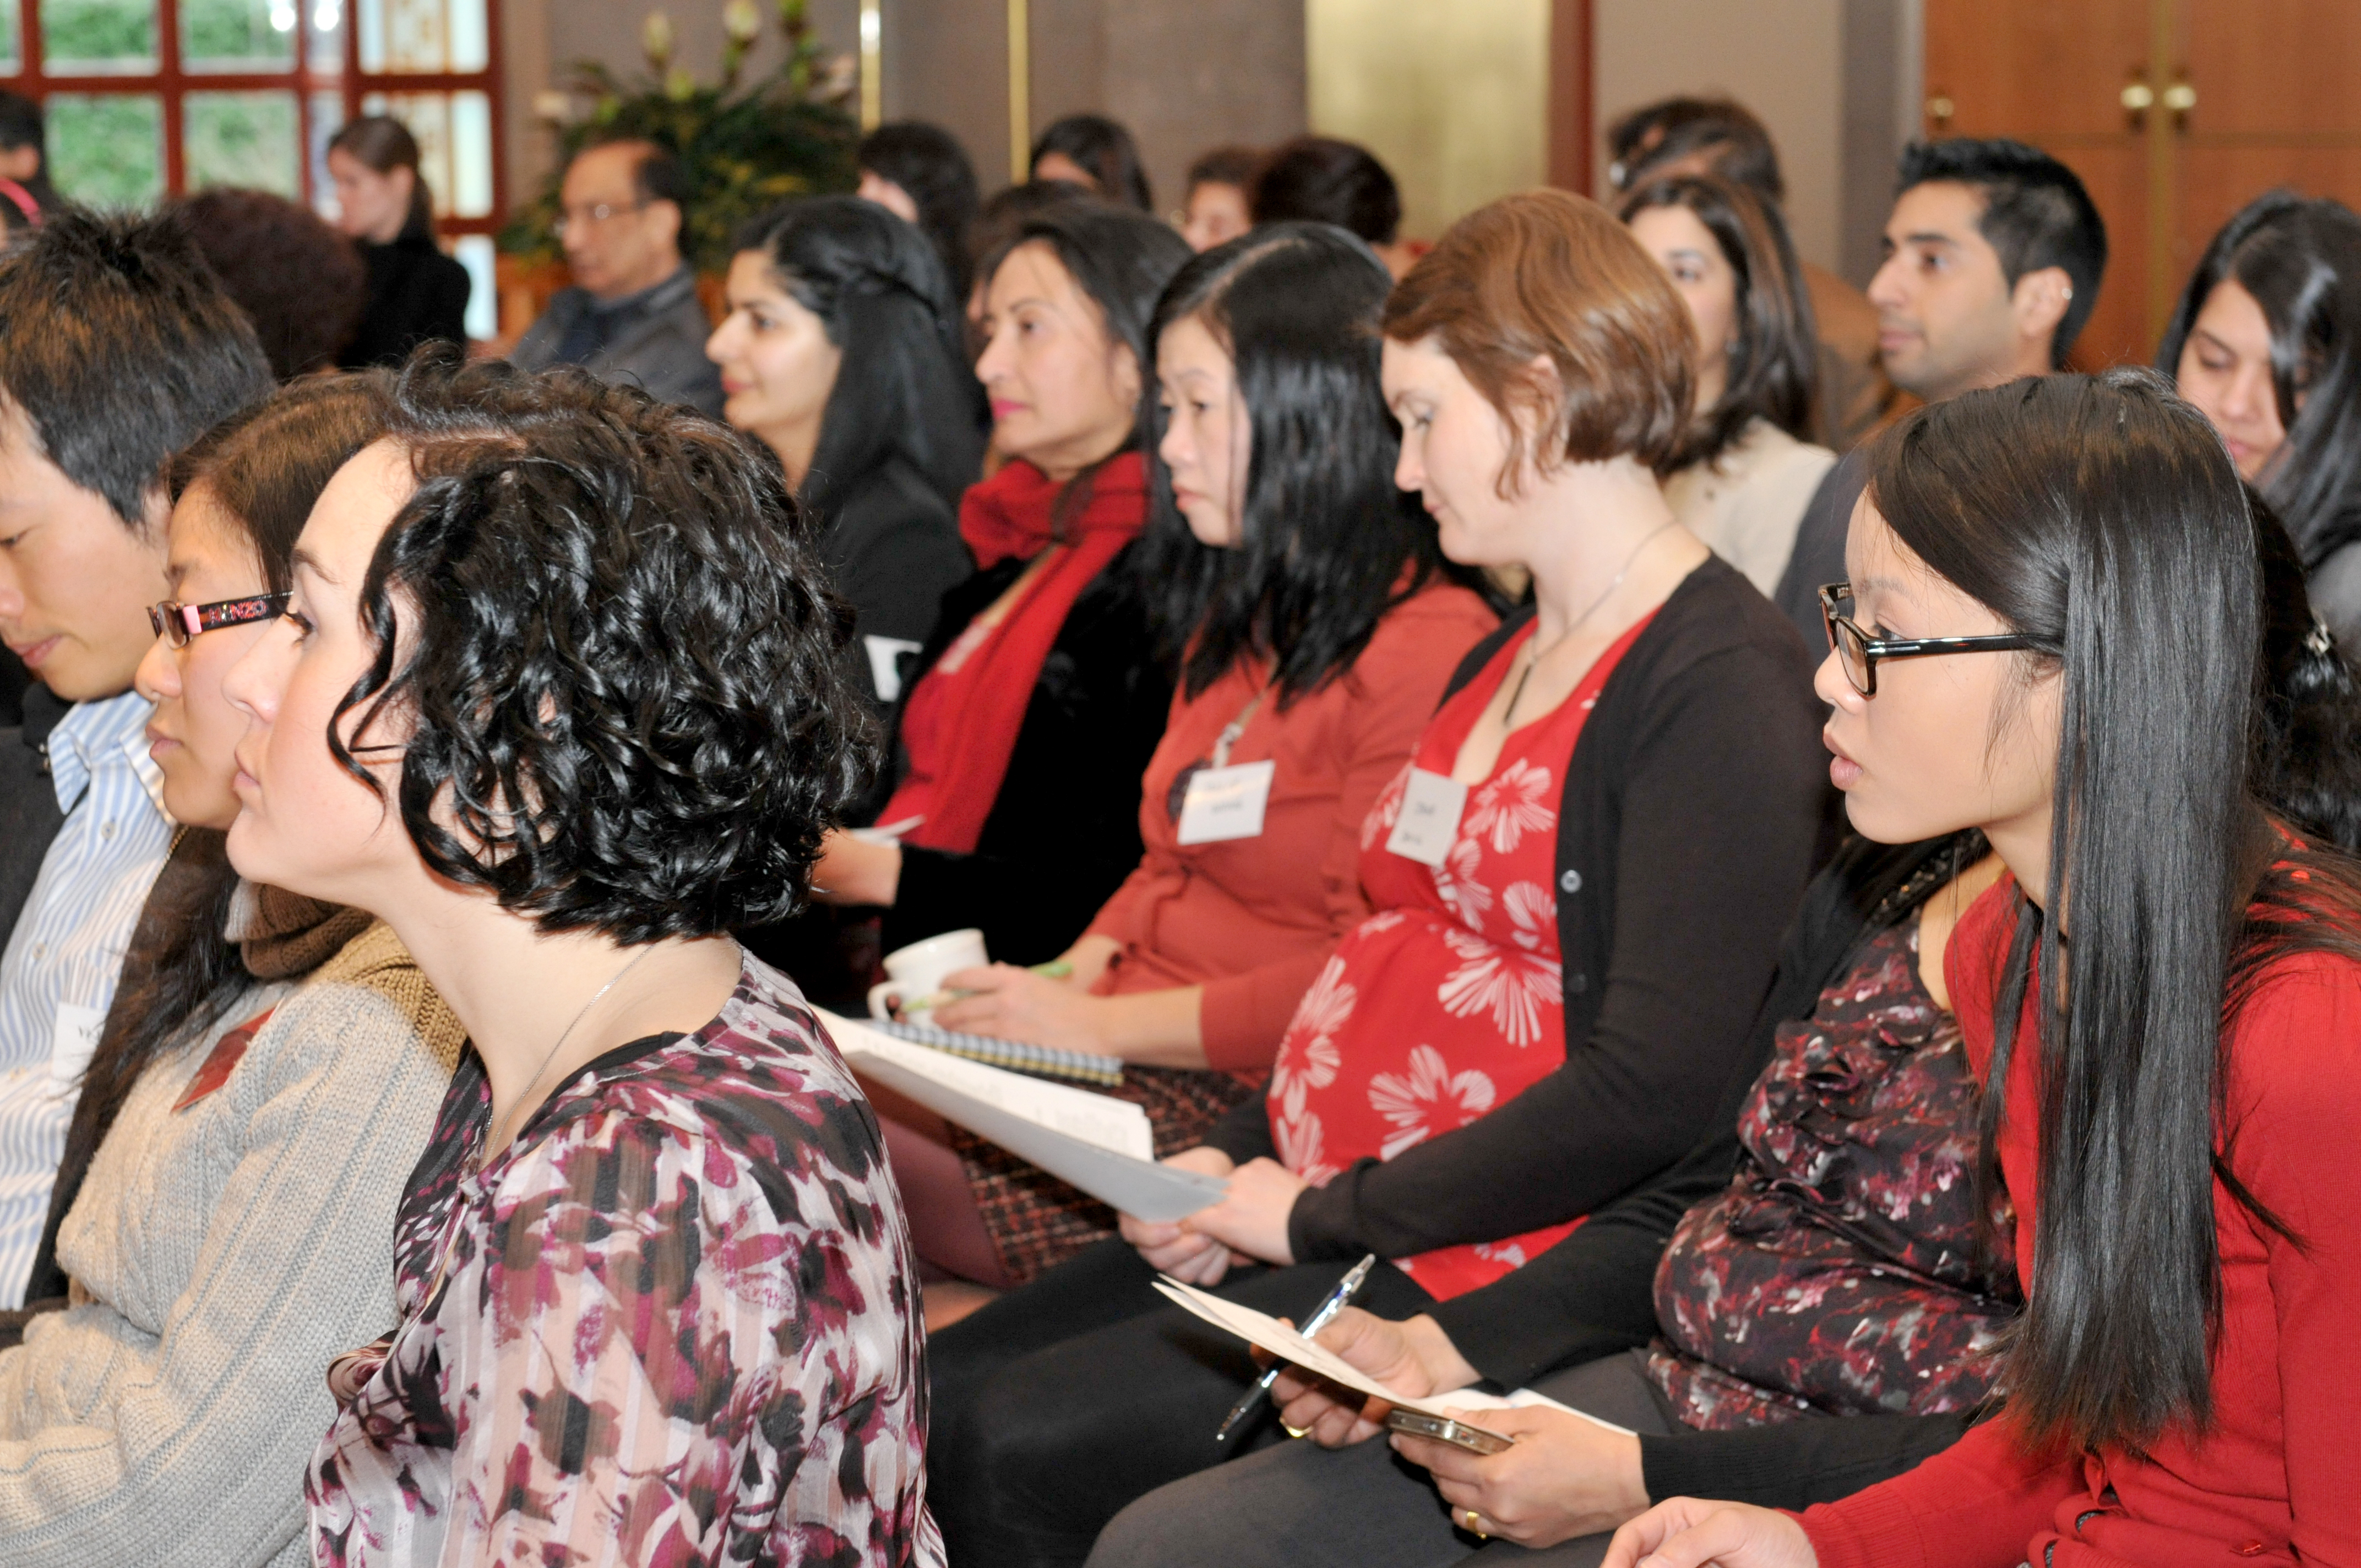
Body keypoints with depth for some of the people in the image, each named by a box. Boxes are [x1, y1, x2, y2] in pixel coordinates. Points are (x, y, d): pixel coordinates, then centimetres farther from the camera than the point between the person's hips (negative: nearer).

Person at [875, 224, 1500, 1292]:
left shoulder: (1429, 645, -12)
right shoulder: (1233, 626, 19)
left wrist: (1104, 1026, -13)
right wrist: (1072, 975, 6)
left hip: (1254, 1098, -9)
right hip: (1131, 1055, 9)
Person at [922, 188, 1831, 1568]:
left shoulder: (1720, 687, -13)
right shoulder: (1501, 664, 19)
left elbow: (1652, 1092, -22)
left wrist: (1325, 1212, -16)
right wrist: (1234, 1163, 4)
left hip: (1481, 1270, -9)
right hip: (1324, 1222, 9)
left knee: (1025, 1448, -20)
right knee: (932, 1391, -4)